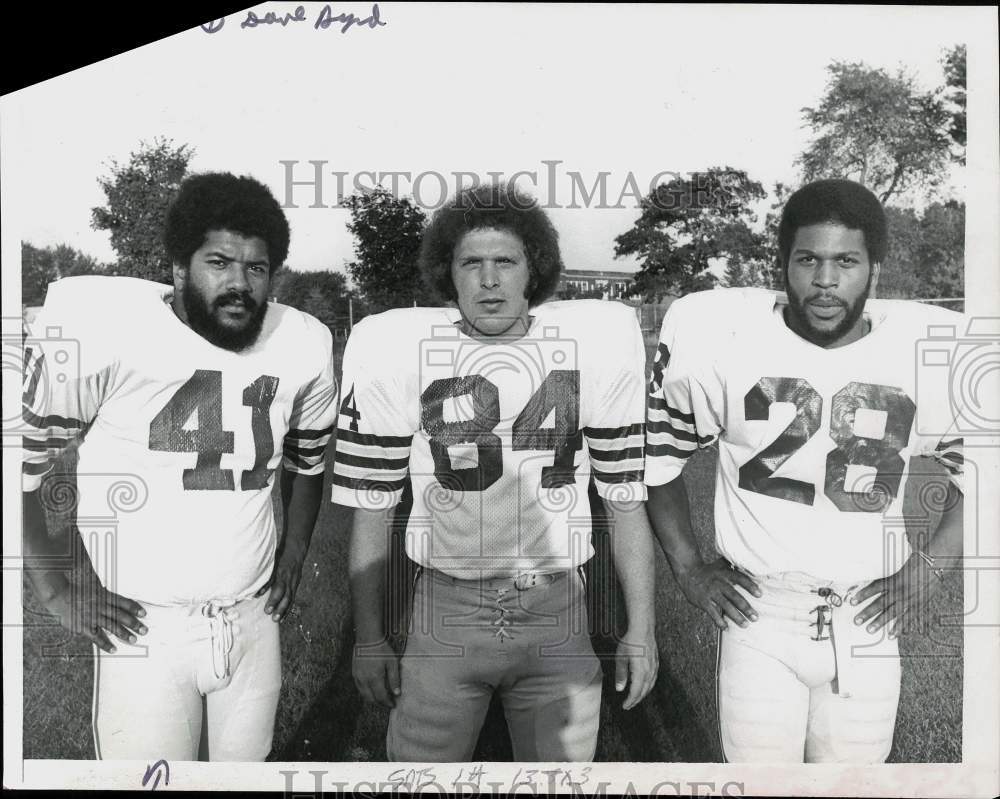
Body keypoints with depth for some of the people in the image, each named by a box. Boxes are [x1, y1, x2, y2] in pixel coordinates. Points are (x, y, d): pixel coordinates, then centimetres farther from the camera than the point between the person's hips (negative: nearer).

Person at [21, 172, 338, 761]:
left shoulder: (307, 343, -2)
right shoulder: (102, 322, -17)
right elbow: (26, 453, -8)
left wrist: (295, 552, 10)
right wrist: (54, 584, -9)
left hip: (254, 619, 5)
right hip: (143, 627, -4)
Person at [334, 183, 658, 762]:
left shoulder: (594, 344, -4)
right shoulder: (399, 351, -4)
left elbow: (626, 500, 2)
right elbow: (372, 508, 2)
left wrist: (641, 630, 2)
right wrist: (369, 639, 3)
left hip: (556, 611, 1)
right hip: (445, 611, 0)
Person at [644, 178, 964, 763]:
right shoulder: (723, 339, -10)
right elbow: (658, 454, 5)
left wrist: (929, 565, 0)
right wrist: (687, 567, 2)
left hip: (869, 626, 2)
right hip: (759, 620, -1)